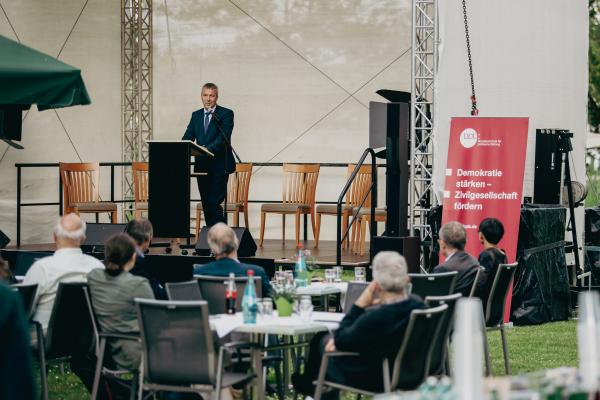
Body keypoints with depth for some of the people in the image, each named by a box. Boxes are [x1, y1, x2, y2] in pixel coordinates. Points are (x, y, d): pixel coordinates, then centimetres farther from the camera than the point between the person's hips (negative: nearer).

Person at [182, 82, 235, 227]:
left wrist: (207, 149, -29)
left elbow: (223, 138, -14)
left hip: (219, 165, -6)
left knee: (214, 202, -13)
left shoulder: (226, 114, -2)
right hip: (202, 165, 6)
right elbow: (187, 138, 6)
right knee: (206, 203, 7)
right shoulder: (196, 115, 15)